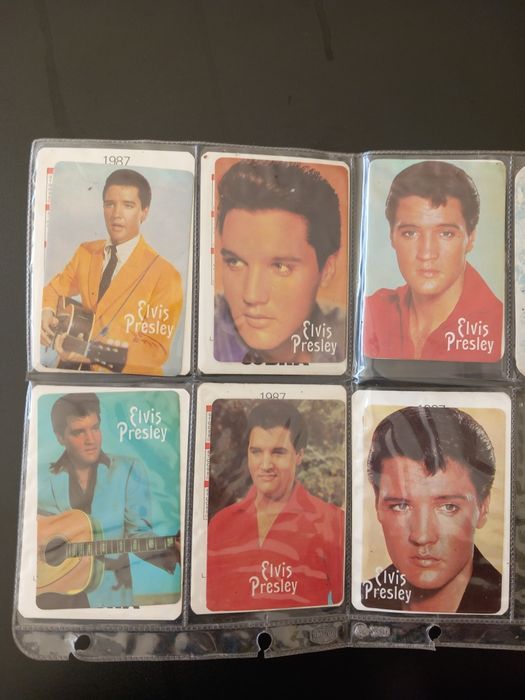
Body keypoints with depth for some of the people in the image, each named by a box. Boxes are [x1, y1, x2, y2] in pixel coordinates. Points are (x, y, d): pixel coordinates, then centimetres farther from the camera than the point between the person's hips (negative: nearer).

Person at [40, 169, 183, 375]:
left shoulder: (165, 275, -12)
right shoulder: (85, 252, 5)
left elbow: (156, 351, -12)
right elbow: (54, 290, 19)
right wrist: (45, 312, -4)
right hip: (75, 366, 3)